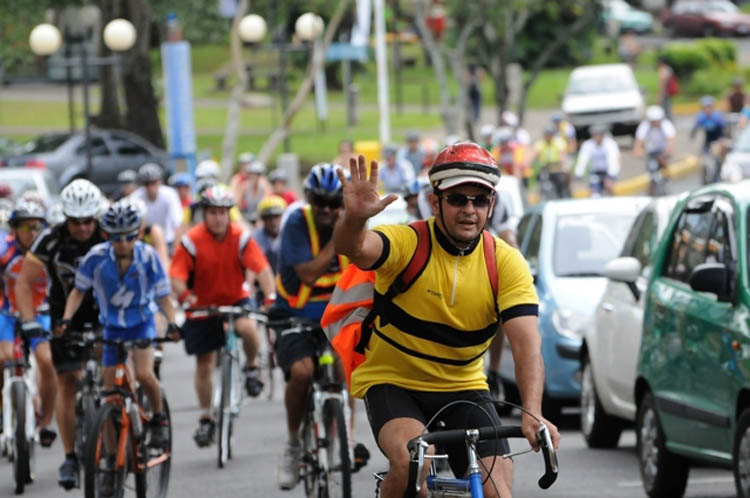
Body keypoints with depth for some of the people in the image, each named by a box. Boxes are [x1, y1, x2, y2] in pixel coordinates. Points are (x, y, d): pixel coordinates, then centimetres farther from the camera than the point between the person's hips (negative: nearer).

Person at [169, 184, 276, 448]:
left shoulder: (241, 237, -14)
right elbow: (176, 277, -21)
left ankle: (251, 367, -2)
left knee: (247, 327, -33)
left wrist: (271, 298, -38)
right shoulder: (191, 241, -17)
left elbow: (261, 268, -22)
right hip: (203, 306, 0)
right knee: (204, 365, 4)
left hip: (236, 299, 0)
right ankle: (205, 418, 21)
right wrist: (185, 296, -43)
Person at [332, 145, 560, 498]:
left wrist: (532, 414, -38)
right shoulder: (406, 243, -17)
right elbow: (353, 249, -39)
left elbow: (527, 343, -22)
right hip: (392, 384, -3)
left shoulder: (506, 263, -11)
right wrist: (354, 218, -64)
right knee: (412, 462, -32)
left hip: (463, 389, 3)